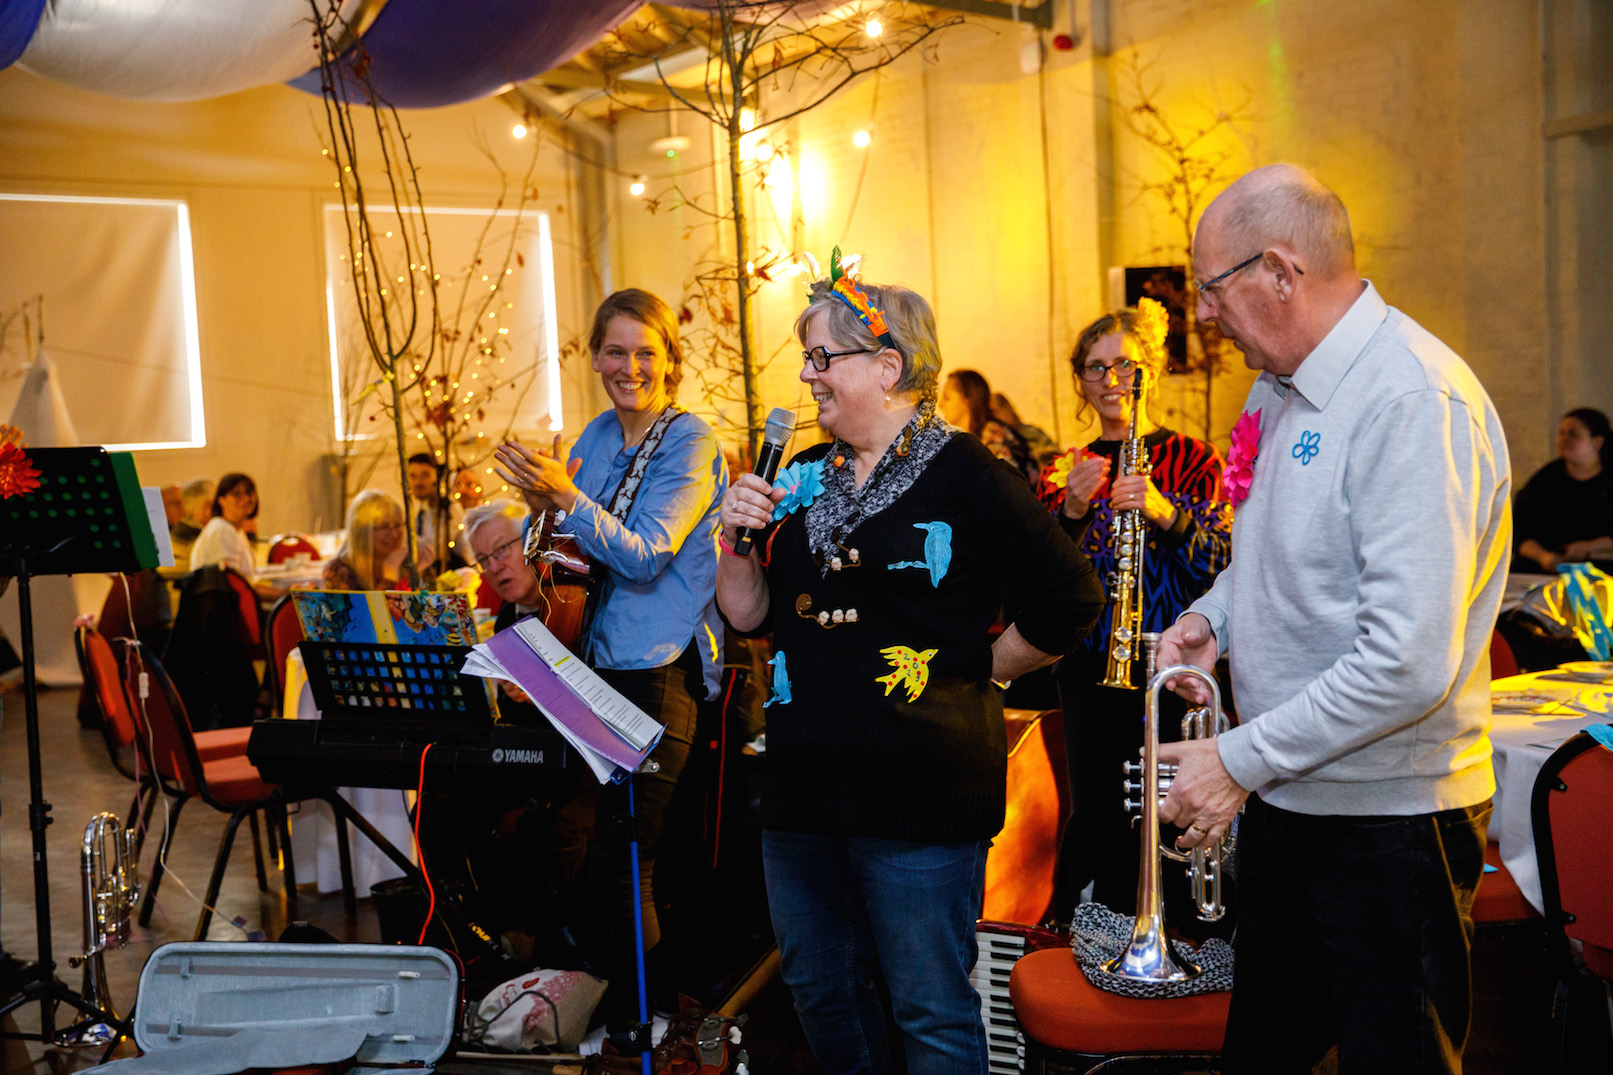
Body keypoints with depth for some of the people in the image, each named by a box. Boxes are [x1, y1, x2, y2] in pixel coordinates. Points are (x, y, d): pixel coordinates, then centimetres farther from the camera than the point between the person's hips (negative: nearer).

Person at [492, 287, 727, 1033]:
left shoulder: (690, 443, -9)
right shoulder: (598, 437, 11)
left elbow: (644, 557, -19)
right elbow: (581, 553, 15)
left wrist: (566, 497, -31)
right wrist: (543, 509, -7)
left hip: (662, 671, -7)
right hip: (604, 663, 7)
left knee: (621, 861, -6)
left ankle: (631, 1024, 9)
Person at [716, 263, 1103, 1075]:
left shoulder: (963, 477, -10)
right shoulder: (803, 479, 9)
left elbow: (1069, 599, -10)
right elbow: (747, 617, 12)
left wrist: (976, 671, -4)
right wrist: (736, 538, -4)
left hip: (920, 796, -6)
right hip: (802, 792, 7)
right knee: (819, 994, 20)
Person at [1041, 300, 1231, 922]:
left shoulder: (1192, 460, 3)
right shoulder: (1067, 472, 12)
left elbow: (1222, 567, -9)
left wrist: (1164, 514, -27)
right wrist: (1070, 513, -15)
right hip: (1087, 672, 2)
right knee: (1098, 818, 4)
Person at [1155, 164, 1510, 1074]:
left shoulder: (1416, 402, -24)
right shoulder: (1281, 385, 7)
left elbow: (1411, 663, -30)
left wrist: (1242, 760, -21)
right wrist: (1213, 616, 3)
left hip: (1388, 818, -9)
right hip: (1287, 794, 9)